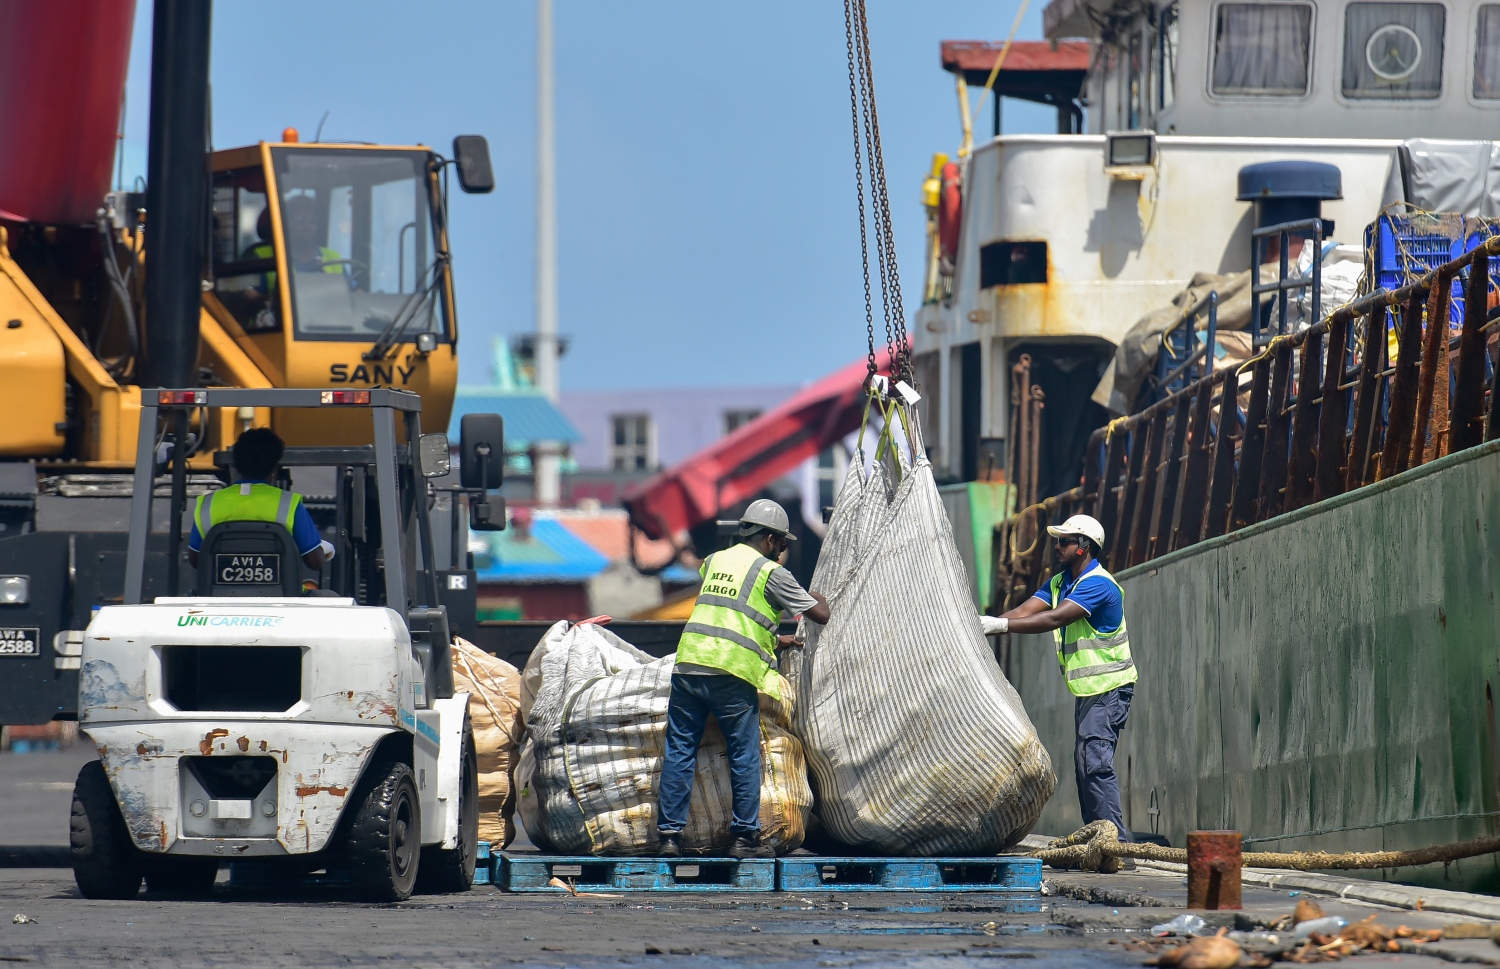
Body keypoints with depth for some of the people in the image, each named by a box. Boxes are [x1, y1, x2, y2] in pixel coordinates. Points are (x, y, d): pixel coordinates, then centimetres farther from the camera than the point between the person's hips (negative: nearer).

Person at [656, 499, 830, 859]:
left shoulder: (714, 561, 20)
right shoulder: (771, 573, 3)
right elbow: (820, 615, 7)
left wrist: (773, 640, 38)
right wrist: (818, 598, 30)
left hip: (688, 664, 5)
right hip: (732, 674, -5)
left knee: (679, 751, 7)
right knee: (744, 757, 5)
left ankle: (670, 833, 4)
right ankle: (745, 837, 6)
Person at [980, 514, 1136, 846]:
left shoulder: (1097, 584, -17)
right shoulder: (1060, 583, 13)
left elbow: (1054, 619, -28)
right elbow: (1026, 611, 3)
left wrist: (1000, 625, -30)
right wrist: (983, 627, -13)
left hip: (1109, 686, -10)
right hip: (1087, 689, 10)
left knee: (1096, 762, -18)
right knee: (1085, 765, 8)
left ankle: (1116, 841, -20)